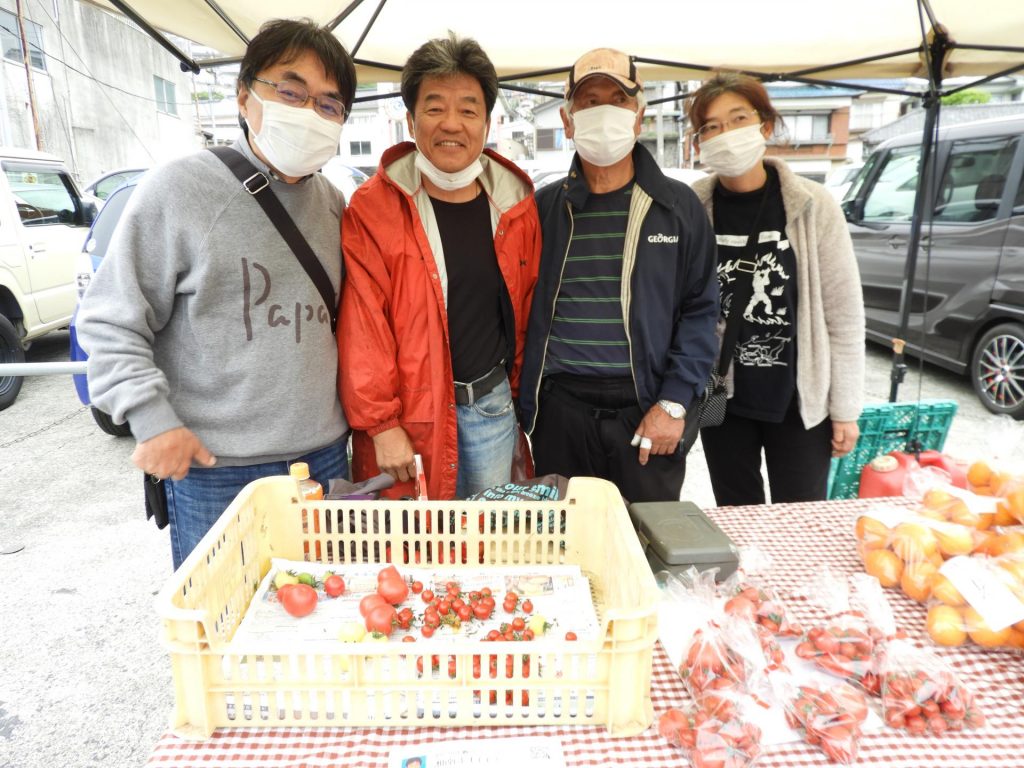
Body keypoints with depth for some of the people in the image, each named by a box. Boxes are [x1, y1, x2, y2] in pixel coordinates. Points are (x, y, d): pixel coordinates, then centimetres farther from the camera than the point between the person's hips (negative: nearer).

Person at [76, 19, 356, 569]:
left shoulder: (333, 203, 5)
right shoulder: (179, 190, -9)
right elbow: (110, 323, -5)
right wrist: (152, 420, -13)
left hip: (325, 457, 5)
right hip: (214, 468, -4)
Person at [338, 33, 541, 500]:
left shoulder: (515, 203, 2)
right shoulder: (372, 208, -9)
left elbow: (524, 306, 9)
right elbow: (362, 325, -12)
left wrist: (517, 388, 11)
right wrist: (380, 423, -14)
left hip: (493, 403, 4)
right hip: (409, 412, -3)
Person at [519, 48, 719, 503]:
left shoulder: (677, 206, 4)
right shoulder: (544, 209, 6)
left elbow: (700, 310, 2)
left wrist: (673, 402, -8)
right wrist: (522, 409, 1)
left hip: (647, 411, 0)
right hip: (560, 410, 1)